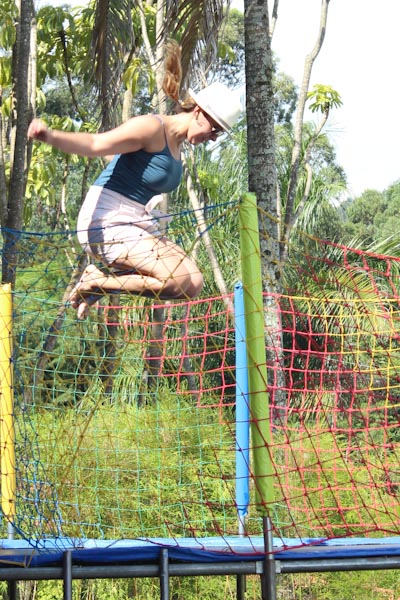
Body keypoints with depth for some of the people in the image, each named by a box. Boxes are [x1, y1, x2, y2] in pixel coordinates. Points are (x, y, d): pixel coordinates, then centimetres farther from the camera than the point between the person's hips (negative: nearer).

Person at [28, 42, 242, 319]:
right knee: (182, 281, -21)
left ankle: (100, 278, 7)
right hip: (108, 222, -10)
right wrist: (51, 136, -38)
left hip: (138, 224, 10)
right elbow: (96, 144, -23)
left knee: (193, 285, 2)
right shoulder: (152, 128, -14)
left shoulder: (177, 143, 15)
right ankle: (93, 283, -7)